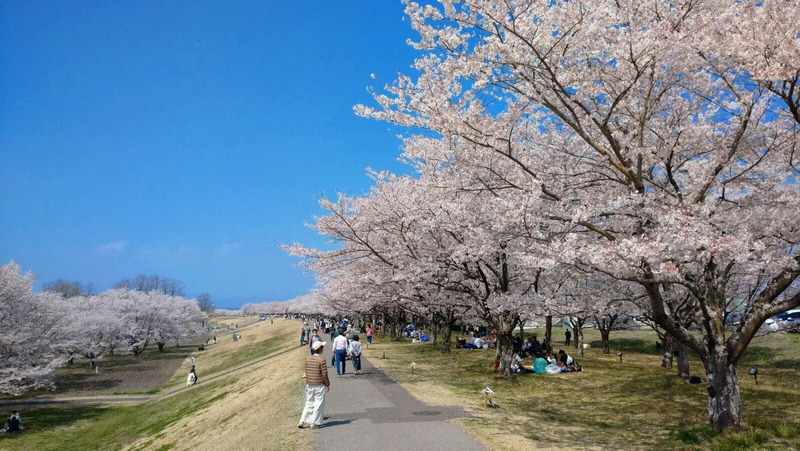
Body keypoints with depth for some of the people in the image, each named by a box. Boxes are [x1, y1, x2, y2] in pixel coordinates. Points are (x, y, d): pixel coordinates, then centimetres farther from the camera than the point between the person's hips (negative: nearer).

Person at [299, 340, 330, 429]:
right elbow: (324, 374, -14)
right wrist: (327, 384, -3)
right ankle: (315, 423, 7)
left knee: (309, 403, 16)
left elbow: (307, 372, 10)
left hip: (309, 385, 6)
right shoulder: (321, 360, -16)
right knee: (318, 404, 4)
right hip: (319, 385, -6)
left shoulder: (307, 359, 3)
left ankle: (303, 421, 15)